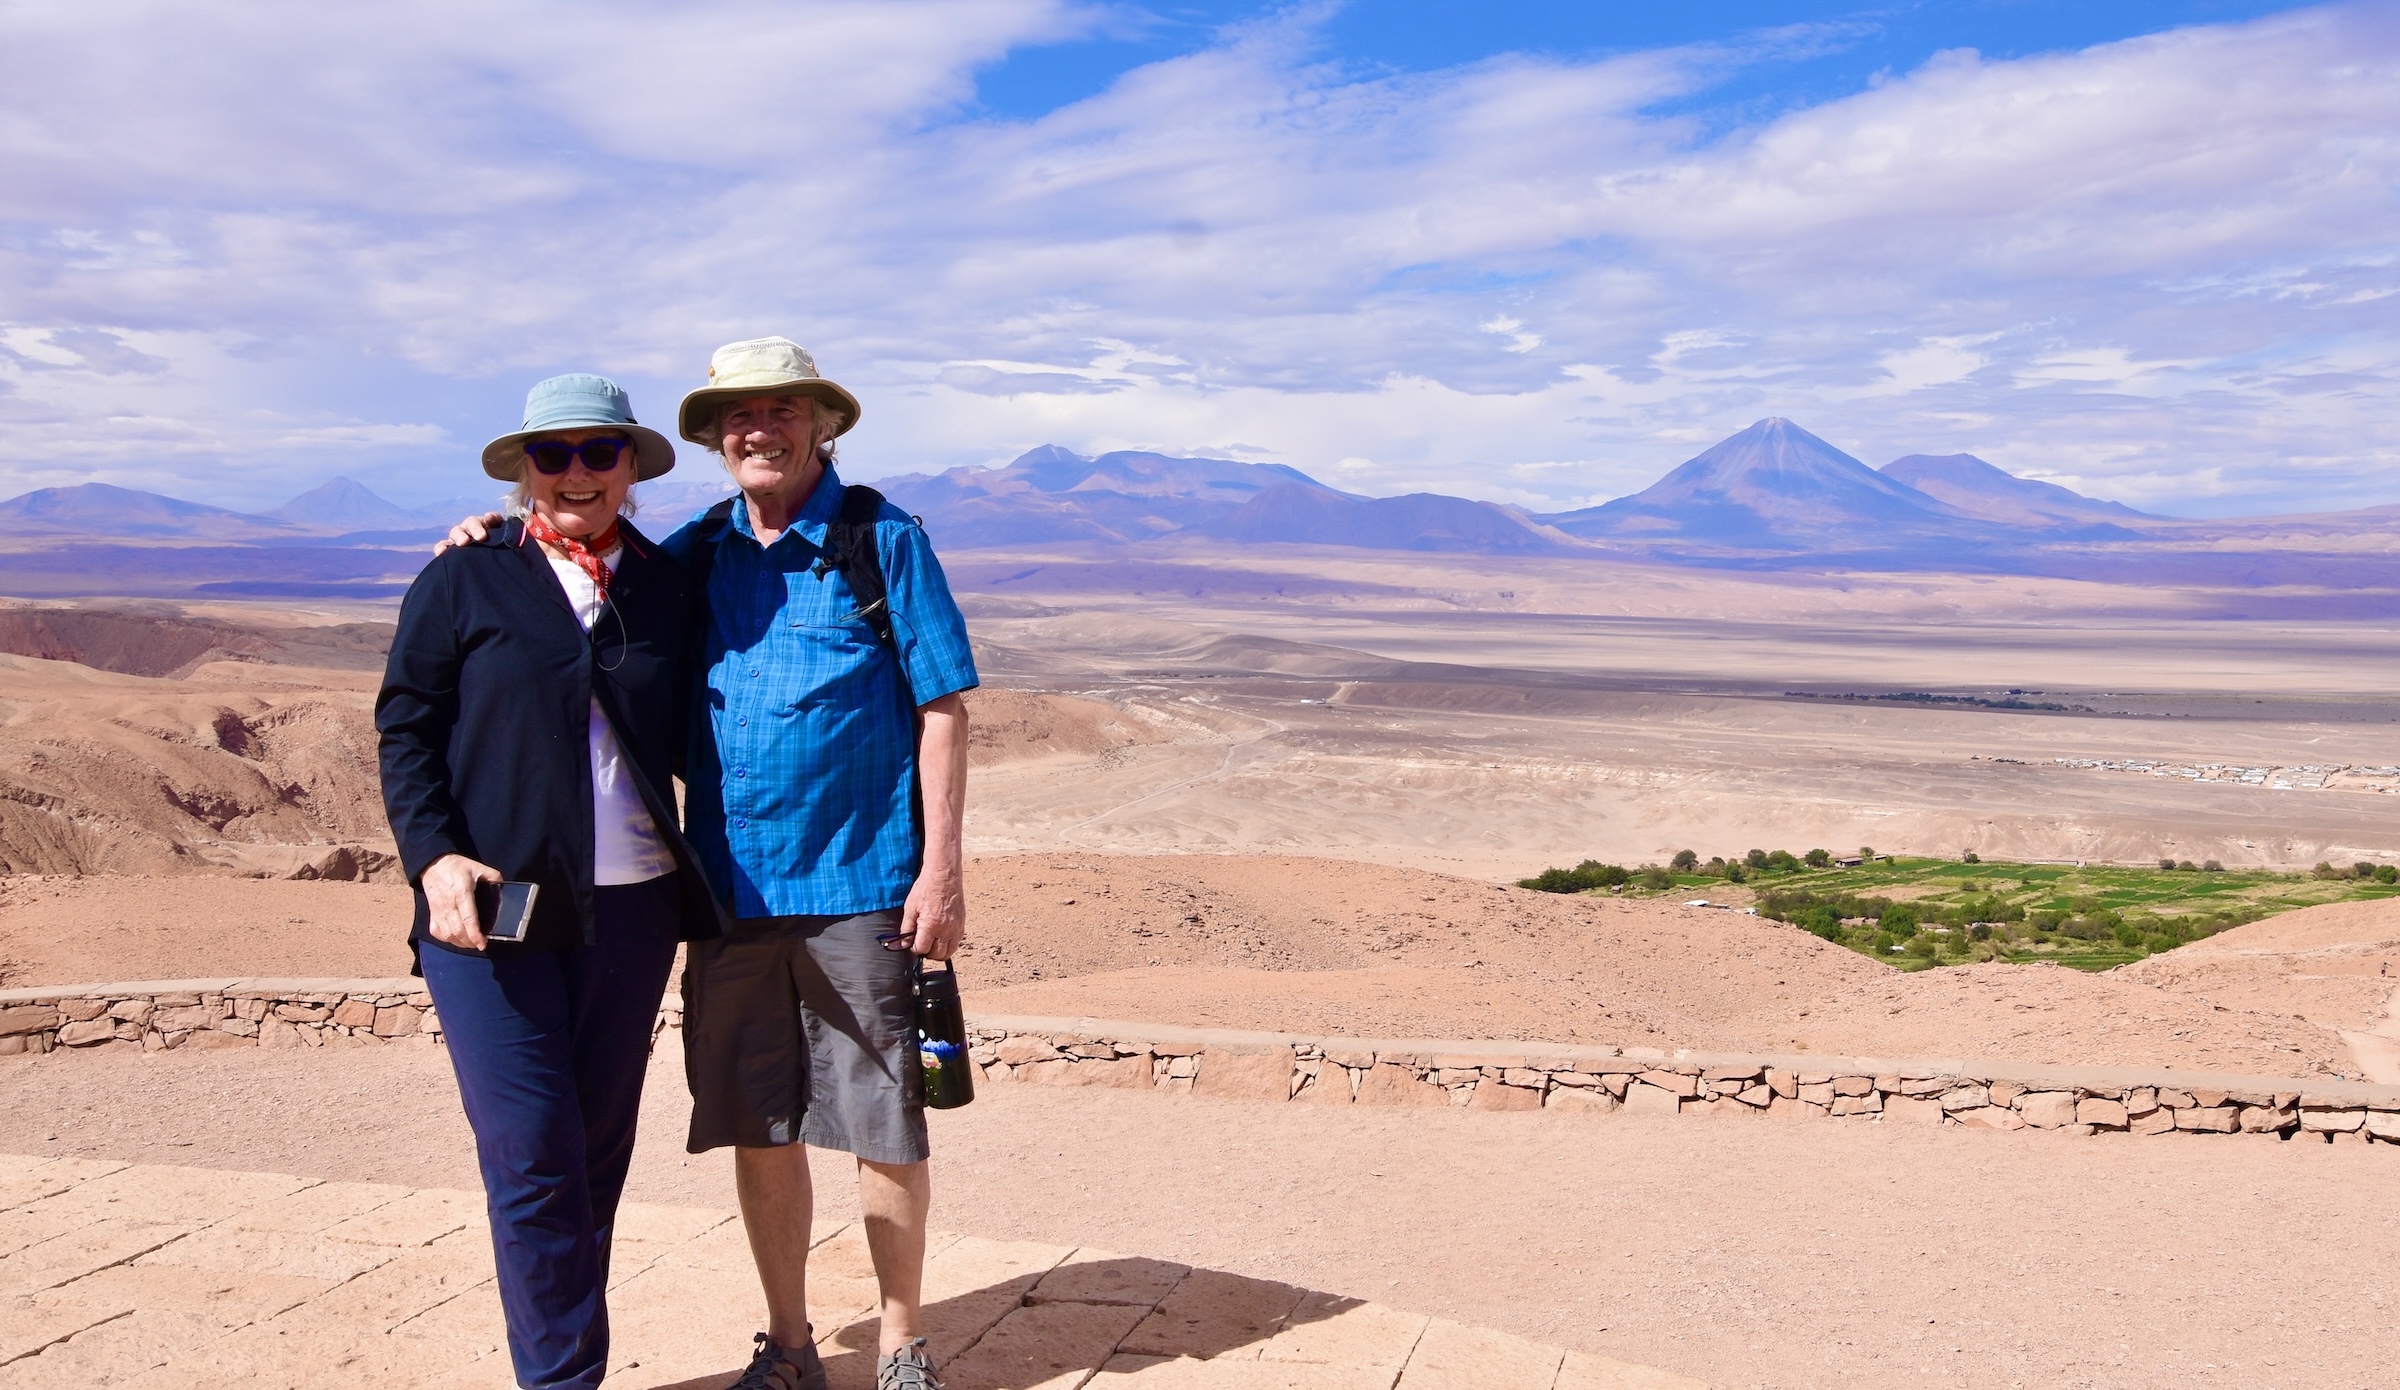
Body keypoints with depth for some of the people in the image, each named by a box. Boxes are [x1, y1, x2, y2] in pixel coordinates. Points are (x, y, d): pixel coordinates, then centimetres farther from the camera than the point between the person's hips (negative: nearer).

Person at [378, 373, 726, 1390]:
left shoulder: (670, 587, 10)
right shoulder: (463, 582, 4)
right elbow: (404, 731, 2)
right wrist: (436, 857, -12)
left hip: (630, 911, 3)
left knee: (598, 1156, 11)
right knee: (531, 1163, -5)